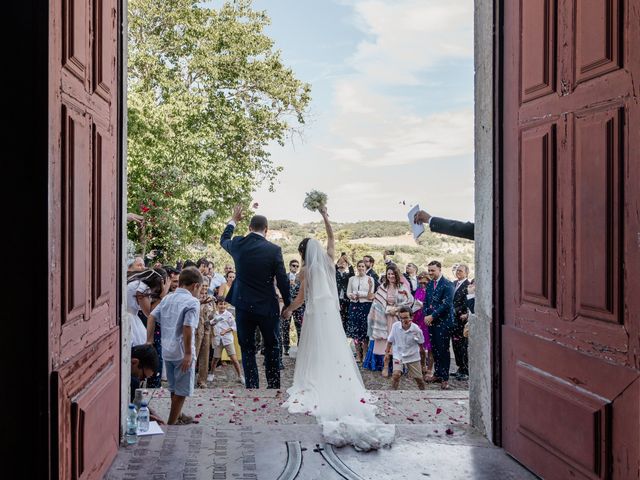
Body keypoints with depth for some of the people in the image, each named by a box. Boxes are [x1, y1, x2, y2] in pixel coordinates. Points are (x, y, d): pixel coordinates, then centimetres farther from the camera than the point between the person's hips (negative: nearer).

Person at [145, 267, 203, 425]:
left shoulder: (167, 298, 9)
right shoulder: (192, 302, -13)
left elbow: (152, 317, 5)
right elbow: (187, 328, -22)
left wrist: (149, 340, 6)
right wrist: (188, 354, -19)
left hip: (167, 351, 7)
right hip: (182, 353, -7)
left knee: (174, 388, 22)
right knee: (181, 391, 6)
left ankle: (177, 417, 36)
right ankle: (171, 423, 12)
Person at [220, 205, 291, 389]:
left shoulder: (238, 244, -4)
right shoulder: (274, 250, -11)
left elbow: (223, 240, 21)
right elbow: (282, 281, -8)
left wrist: (234, 220, 33)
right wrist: (288, 305, 5)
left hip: (244, 306, 2)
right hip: (267, 307, -1)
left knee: (247, 349, 10)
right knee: (272, 347, 15)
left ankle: (252, 387, 9)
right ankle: (273, 386, 19)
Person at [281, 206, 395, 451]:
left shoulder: (305, 270, -5)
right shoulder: (328, 260, 4)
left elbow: (301, 297, -4)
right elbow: (331, 237, 18)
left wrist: (288, 310, 11)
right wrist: (325, 217, 21)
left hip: (314, 312, -3)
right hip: (331, 310, 3)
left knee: (315, 351, 3)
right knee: (335, 349, 4)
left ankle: (315, 387, 2)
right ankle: (340, 387, 1)